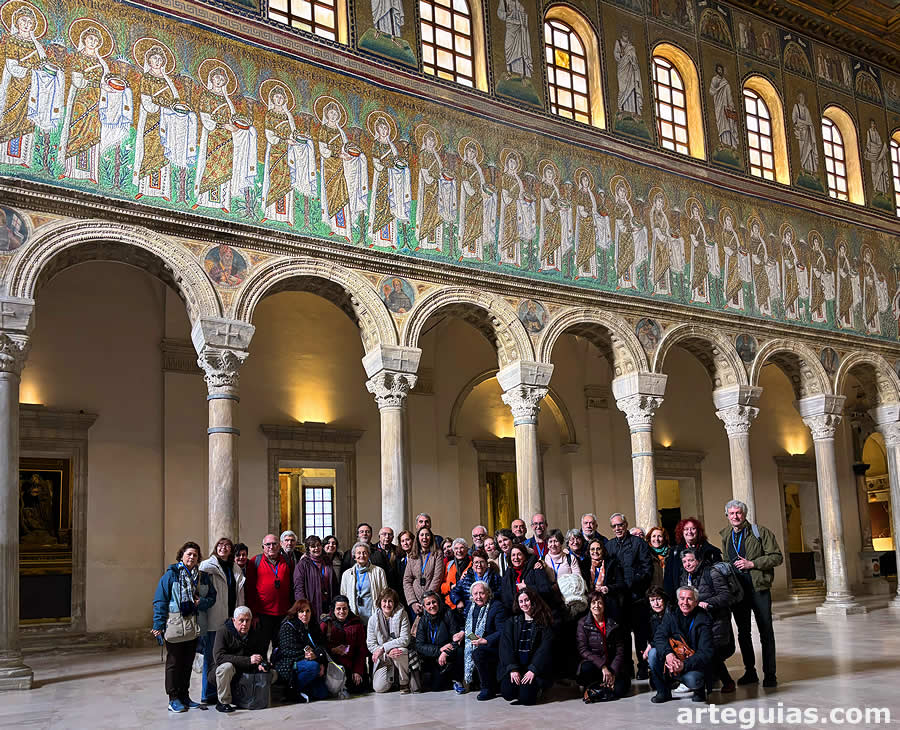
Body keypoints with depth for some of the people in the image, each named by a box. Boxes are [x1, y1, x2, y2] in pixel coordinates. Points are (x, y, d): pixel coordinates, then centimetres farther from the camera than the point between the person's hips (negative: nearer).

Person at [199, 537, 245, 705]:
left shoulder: (236, 570, 16)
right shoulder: (209, 565, -1)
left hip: (231, 620, 6)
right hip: (214, 620, -5)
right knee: (211, 657, -2)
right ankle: (209, 695, 6)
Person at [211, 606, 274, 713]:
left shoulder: (257, 635, 1)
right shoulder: (223, 633, -13)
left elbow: (262, 656, 11)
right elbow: (219, 656, -27)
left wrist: (260, 665, -17)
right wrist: (248, 660, -32)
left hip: (248, 671, 4)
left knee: (272, 674, -9)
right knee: (226, 666, -37)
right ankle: (223, 702, -20)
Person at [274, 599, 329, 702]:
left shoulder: (314, 625, 13)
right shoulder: (288, 626, -6)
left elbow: (321, 646, 7)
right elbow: (288, 650, -17)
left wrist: (322, 664, -11)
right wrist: (304, 655, -32)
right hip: (287, 666, -6)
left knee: (322, 693, -11)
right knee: (314, 666, -34)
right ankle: (293, 690, -16)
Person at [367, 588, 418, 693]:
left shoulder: (402, 615, -6)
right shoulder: (373, 619, -1)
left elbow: (405, 640, -14)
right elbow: (370, 644, -5)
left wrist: (383, 648, -21)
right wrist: (388, 653, -22)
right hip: (382, 659, 2)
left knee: (401, 652, -37)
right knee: (379, 688, -17)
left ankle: (404, 683, -12)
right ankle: (391, 674, 18)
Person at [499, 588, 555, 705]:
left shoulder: (544, 623, 3)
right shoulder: (511, 623, 12)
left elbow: (545, 648, -5)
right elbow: (505, 647, 2)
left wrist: (533, 670, -17)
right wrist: (513, 668, -13)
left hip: (534, 668, -2)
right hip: (512, 666, 2)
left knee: (526, 697, -23)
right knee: (507, 692, -22)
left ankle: (536, 687, 10)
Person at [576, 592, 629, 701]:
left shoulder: (613, 624, 7)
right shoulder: (583, 623, 0)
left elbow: (620, 651, 3)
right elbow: (583, 650, -9)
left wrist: (613, 672, -13)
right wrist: (603, 667, -20)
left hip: (611, 666, 3)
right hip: (592, 662, -2)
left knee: (622, 688, -25)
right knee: (586, 668, -38)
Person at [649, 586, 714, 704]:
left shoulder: (704, 621, -10)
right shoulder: (670, 616, 2)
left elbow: (706, 653, -17)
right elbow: (659, 637, -11)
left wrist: (685, 665, -33)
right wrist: (668, 653, -33)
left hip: (694, 665, -4)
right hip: (672, 663, 4)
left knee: (691, 679, -35)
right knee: (653, 653, -20)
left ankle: (699, 689, 4)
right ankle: (663, 692, -3)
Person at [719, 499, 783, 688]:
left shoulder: (761, 532, -4)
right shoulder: (726, 536, 12)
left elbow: (777, 557, -8)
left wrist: (752, 563, -15)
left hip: (758, 588, -5)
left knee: (766, 632, -1)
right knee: (743, 633, 10)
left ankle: (769, 674, 7)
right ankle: (750, 672, 21)